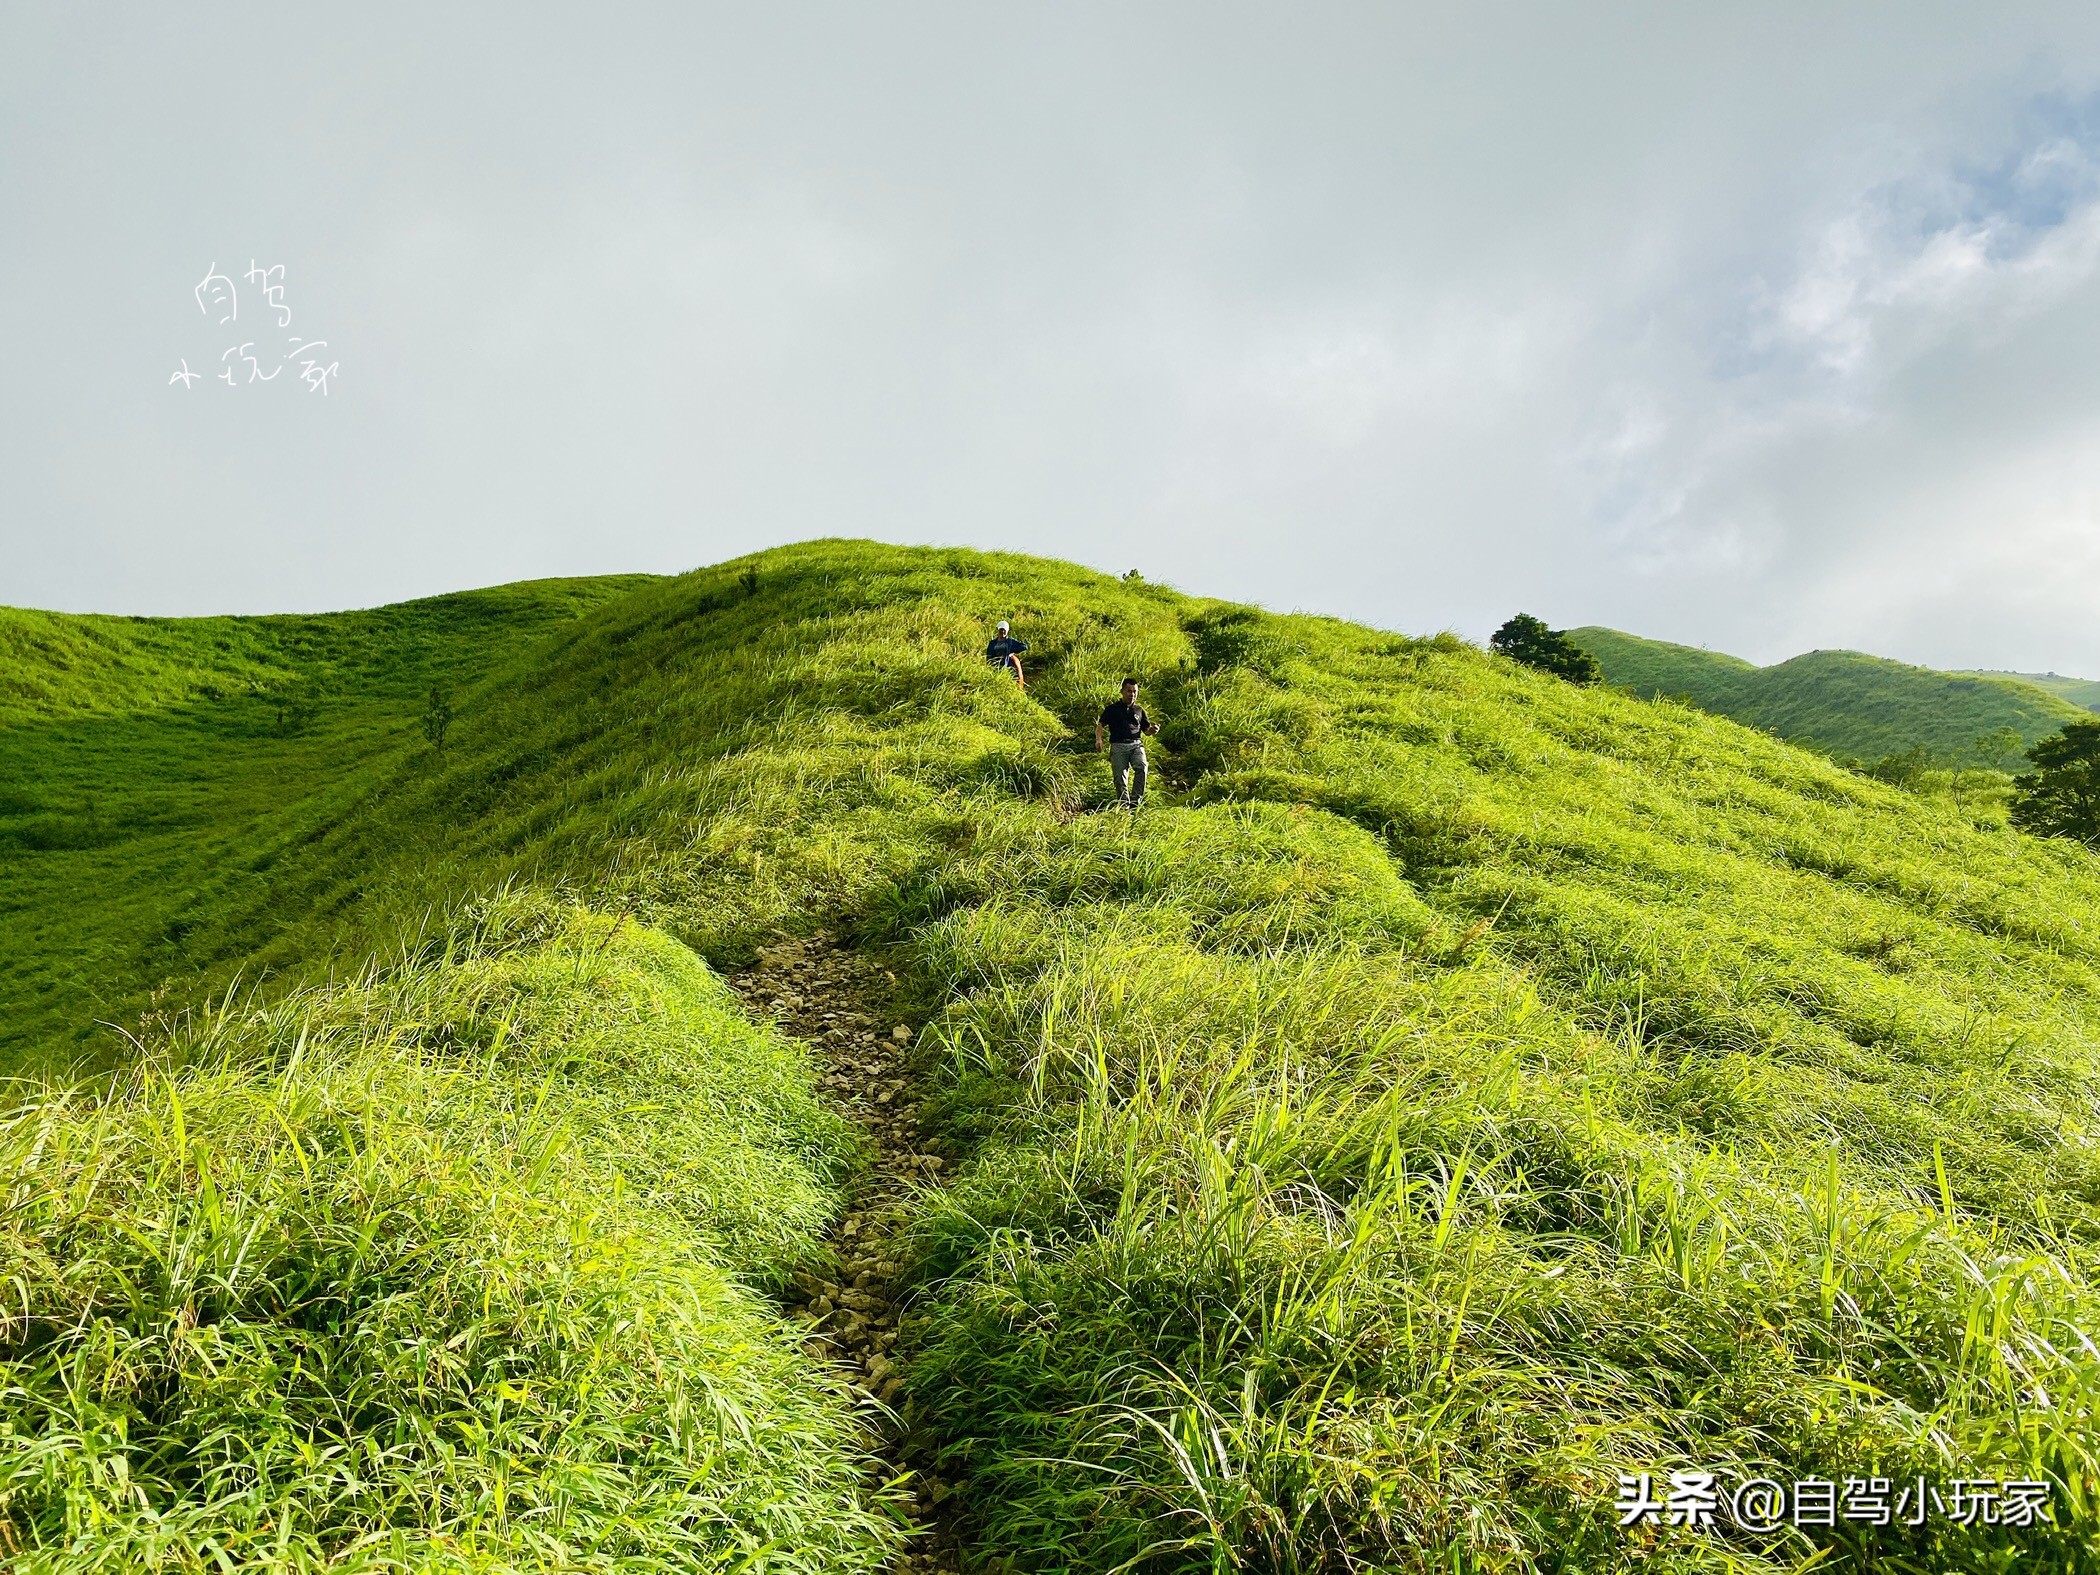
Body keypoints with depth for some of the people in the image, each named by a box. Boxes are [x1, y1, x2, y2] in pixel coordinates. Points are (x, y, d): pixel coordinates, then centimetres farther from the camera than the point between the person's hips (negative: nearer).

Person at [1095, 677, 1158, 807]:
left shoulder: (1139, 710, 19)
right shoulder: (1112, 709, 11)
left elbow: (1146, 730, 23)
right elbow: (1100, 725, 7)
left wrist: (1153, 729, -1)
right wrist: (1098, 739, -12)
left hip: (1136, 745, 1)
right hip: (1118, 746, -1)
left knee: (1142, 767, -26)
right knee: (1120, 777, -8)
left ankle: (1136, 800, -21)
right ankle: (1124, 805, 1)